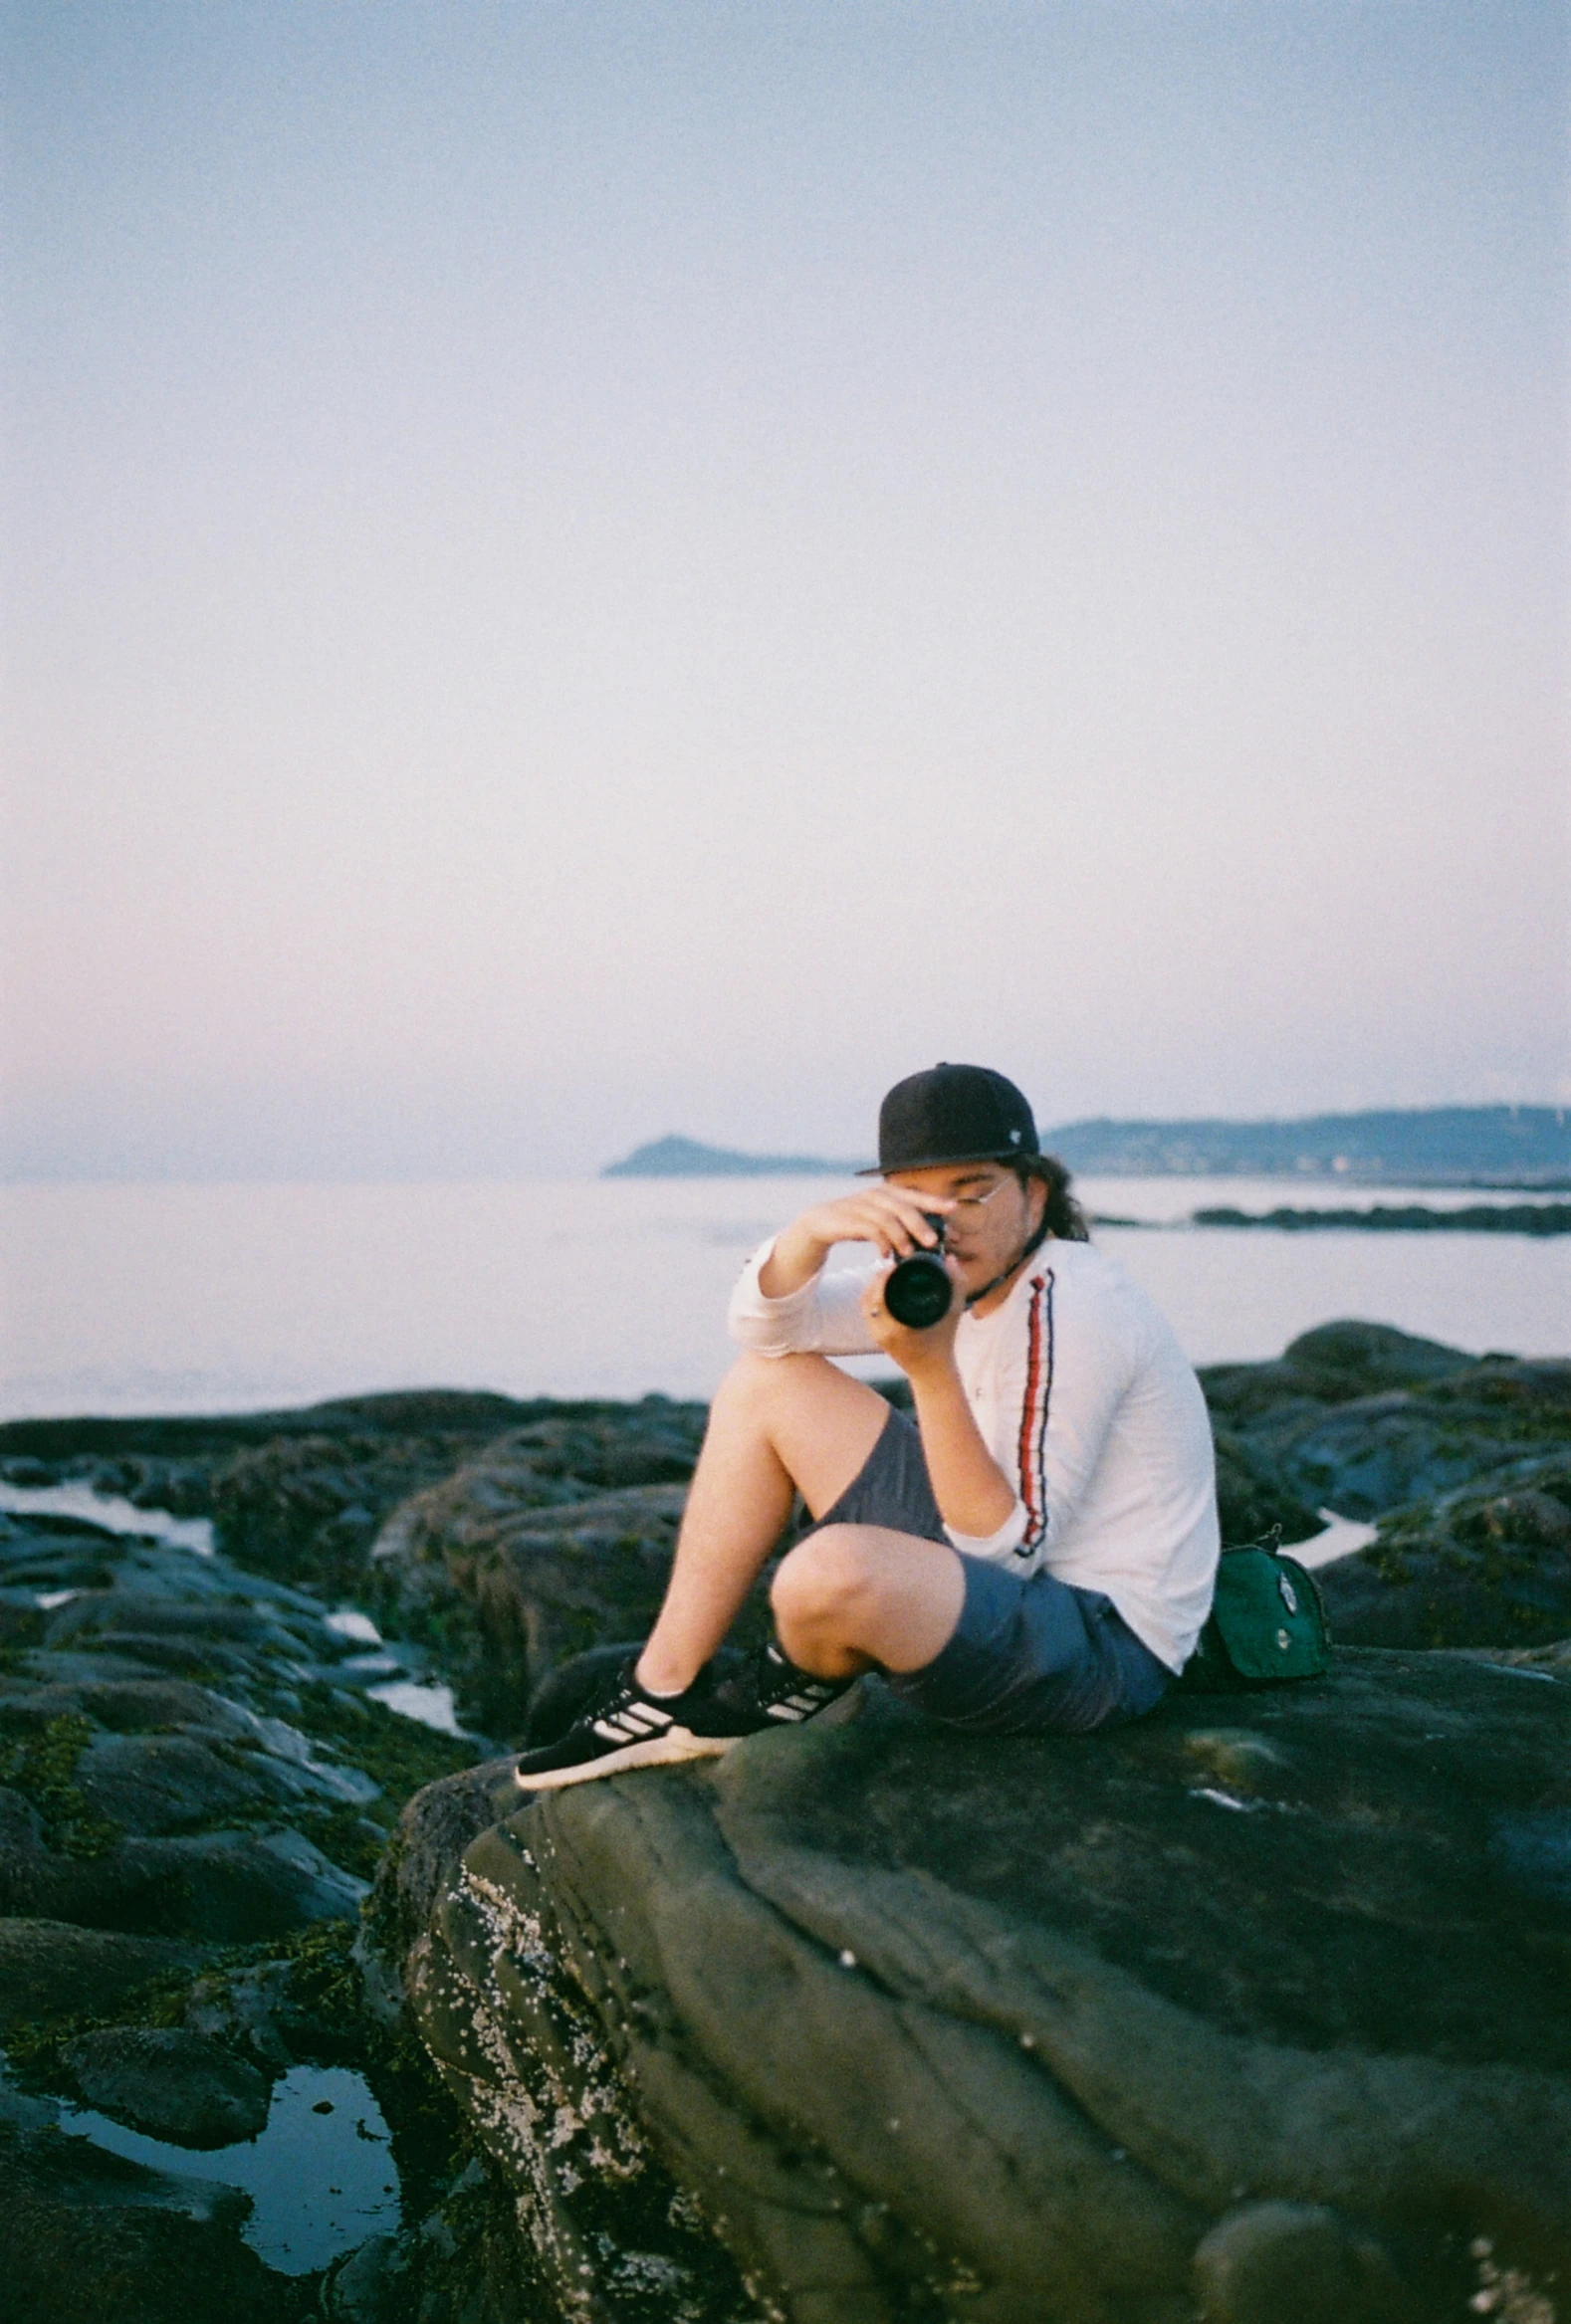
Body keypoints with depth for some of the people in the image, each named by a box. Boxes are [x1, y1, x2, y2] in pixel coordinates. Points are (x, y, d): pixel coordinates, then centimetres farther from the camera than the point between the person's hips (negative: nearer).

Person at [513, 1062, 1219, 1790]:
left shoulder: (1064, 1303, -23)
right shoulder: (949, 1270, 4)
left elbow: (1008, 1548, -26)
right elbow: (762, 1326, 0)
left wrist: (930, 1368, -34)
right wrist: (814, 1229, -20)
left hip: (1101, 1639, -9)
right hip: (1005, 1561, 9)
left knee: (831, 1573, -38)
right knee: (766, 1381, 7)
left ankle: (772, 1698, 3)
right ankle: (665, 1695, 7)